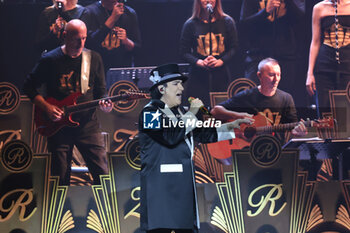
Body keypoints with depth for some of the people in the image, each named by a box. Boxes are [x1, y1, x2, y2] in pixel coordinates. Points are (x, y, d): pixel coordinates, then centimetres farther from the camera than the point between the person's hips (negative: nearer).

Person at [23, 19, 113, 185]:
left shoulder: (94, 59, 6)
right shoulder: (50, 60, -2)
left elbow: (101, 91, 12)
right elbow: (29, 87, 5)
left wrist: (104, 104, -10)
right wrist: (46, 108, -8)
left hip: (88, 124, 2)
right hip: (59, 126, -1)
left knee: (102, 174, -3)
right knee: (61, 179, 4)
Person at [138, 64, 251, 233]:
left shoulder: (179, 112, 19)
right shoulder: (150, 113, -7)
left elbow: (203, 134, 23)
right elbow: (171, 136, -22)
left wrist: (231, 127, 14)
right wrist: (191, 113, -12)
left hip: (183, 186, 9)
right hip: (161, 188, -8)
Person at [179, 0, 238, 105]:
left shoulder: (227, 22, 7)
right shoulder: (190, 24, 5)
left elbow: (234, 47, 6)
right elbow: (184, 52, 5)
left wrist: (220, 61, -10)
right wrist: (199, 62, -12)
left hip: (221, 75, 1)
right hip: (198, 76, -1)